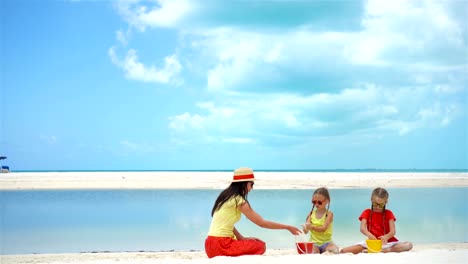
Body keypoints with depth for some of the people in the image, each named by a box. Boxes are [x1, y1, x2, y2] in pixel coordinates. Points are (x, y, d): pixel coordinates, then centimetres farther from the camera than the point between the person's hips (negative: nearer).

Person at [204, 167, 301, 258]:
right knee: (260, 246, -9)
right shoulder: (239, 200, -12)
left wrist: (242, 238, 3)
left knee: (257, 243, 19)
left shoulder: (226, 196, 14)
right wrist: (287, 227, -4)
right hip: (220, 244, -9)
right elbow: (262, 223, -11)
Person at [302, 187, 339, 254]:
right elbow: (306, 232, -2)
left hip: (326, 242, -1)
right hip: (314, 243, 1)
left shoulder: (329, 214, -5)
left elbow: (323, 229, -17)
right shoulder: (312, 213, 5)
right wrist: (305, 228, -27)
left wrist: (312, 227, -35)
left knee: (335, 250, -32)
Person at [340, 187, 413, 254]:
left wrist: (386, 237, -29)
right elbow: (362, 228, -7)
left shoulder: (388, 213, 9)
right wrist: (369, 235, -31)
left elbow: (393, 231, -4)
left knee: (409, 245, -26)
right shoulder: (367, 212, 9)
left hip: (387, 242, 1)